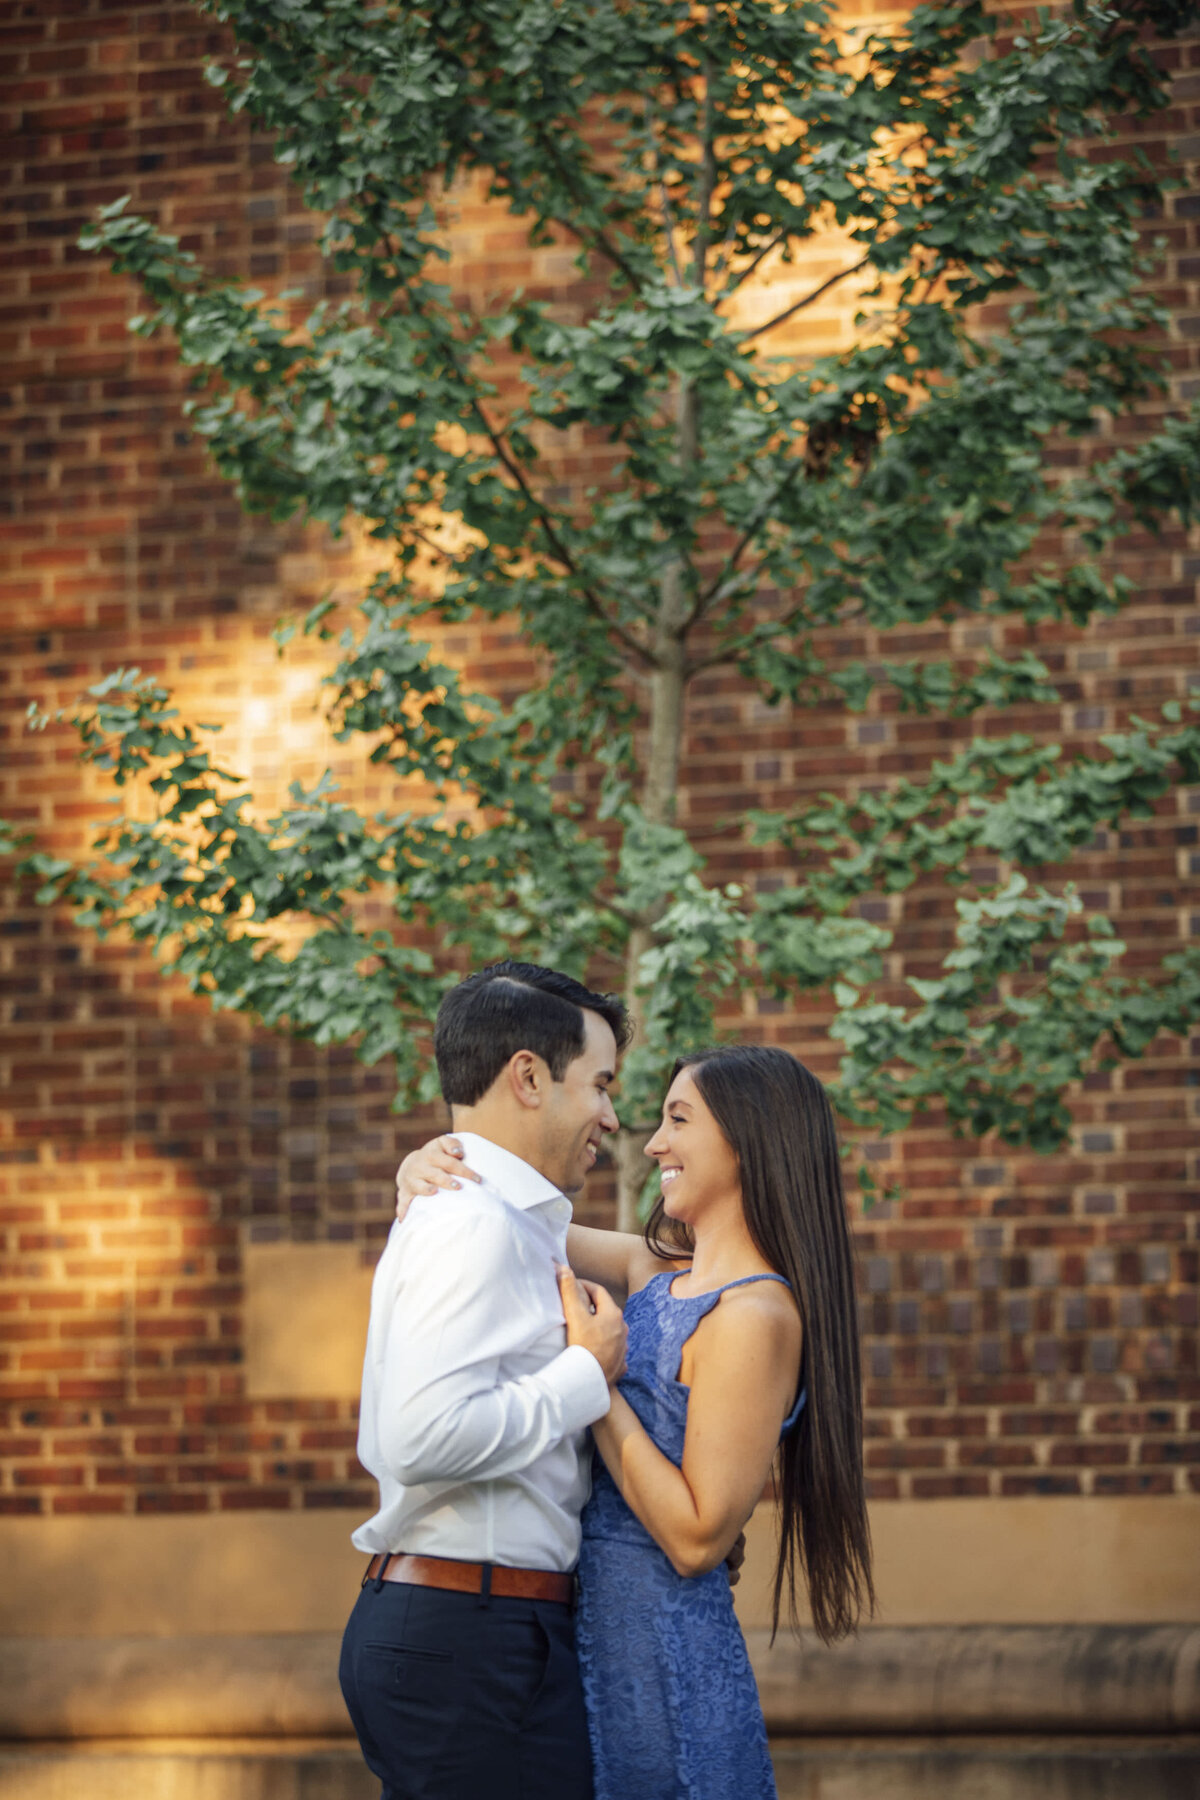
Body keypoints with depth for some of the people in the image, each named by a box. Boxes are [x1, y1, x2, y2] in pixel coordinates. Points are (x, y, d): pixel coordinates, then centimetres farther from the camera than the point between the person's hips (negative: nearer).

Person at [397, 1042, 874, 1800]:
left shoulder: (754, 1317, -16)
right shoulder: (658, 1270, 9)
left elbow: (697, 1538, -20)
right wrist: (427, 1170, -3)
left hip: (662, 1659, -8)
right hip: (594, 1639, 8)